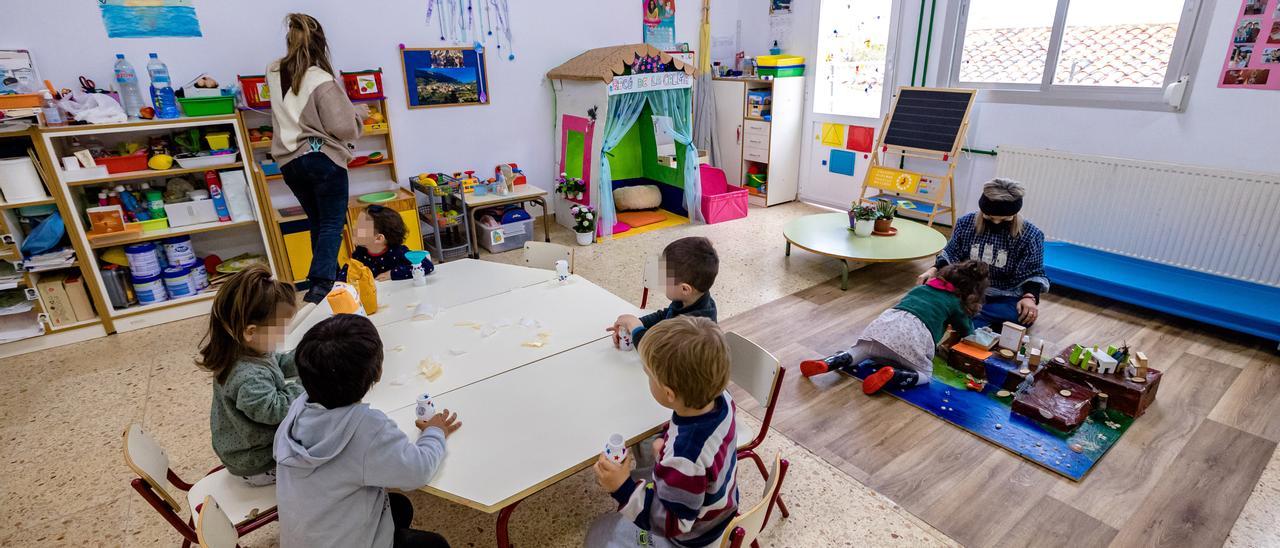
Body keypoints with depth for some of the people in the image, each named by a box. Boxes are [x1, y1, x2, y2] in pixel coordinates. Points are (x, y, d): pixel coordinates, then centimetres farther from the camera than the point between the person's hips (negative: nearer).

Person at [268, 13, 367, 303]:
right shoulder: (322, 81, -14)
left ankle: (330, 276, 26)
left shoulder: (274, 73, 6)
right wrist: (359, 112, 4)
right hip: (324, 159, -6)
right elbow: (344, 127, -16)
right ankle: (320, 285, -11)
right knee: (332, 224, 0)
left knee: (317, 222, 17)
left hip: (289, 161, 6)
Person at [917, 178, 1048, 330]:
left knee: (1026, 315, -36)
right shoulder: (966, 223, -4)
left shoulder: (1030, 235, -9)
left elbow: (1033, 273, -6)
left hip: (1006, 299, -1)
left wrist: (1029, 296, -26)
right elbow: (951, 254, 5)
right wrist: (935, 269, -14)